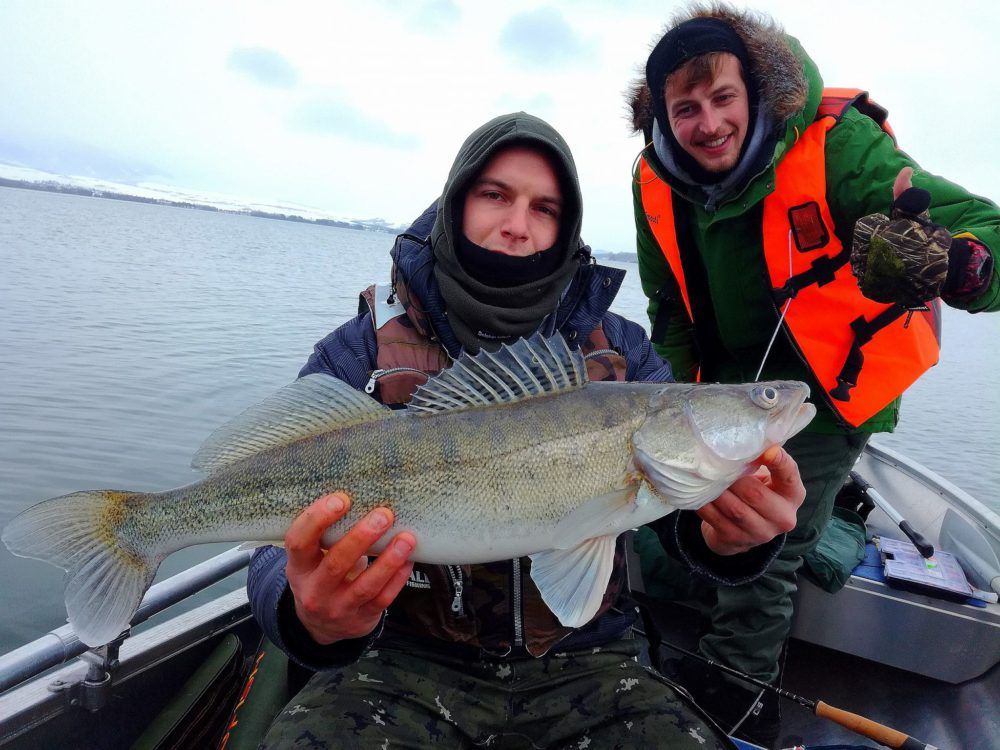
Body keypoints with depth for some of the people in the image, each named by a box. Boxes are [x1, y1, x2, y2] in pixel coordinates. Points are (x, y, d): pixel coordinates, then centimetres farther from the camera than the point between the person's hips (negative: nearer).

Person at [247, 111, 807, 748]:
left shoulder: (620, 352, 0)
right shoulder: (360, 354, -6)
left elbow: (686, 512, -7)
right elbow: (287, 540, -13)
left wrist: (724, 538, -31)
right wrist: (310, 616, -36)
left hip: (582, 665, 3)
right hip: (408, 664, -1)